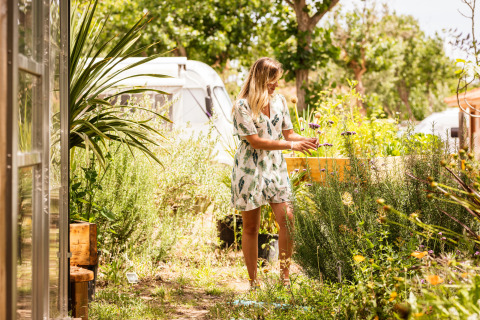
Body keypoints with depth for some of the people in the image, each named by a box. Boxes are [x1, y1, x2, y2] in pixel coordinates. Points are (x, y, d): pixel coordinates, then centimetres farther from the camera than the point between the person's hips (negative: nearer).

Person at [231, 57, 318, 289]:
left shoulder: (279, 101, 8)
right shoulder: (243, 105, -11)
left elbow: (288, 133, 13)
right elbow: (255, 141, -16)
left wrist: (305, 141, -9)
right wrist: (290, 145, -18)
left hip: (275, 168, 5)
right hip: (250, 169, -5)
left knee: (287, 219, -9)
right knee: (251, 227, 4)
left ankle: (285, 276, 3)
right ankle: (253, 281, 14)